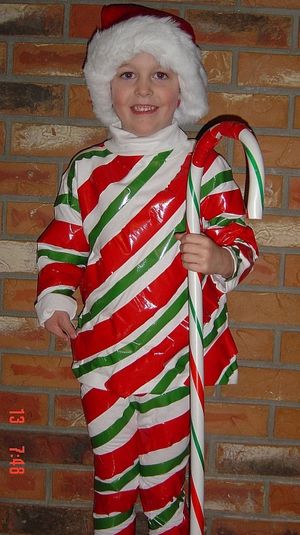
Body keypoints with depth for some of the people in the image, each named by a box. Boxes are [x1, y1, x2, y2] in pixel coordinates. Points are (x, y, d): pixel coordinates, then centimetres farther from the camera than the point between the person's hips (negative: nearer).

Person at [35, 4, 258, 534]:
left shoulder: (204, 166, -5)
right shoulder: (86, 168, 3)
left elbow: (240, 242, -7)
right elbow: (62, 245, 9)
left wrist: (219, 260, -29)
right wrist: (55, 299, -6)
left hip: (174, 355, -2)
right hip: (101, 353, 2)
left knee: (164, 483, 14)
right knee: (111, 477, 18)